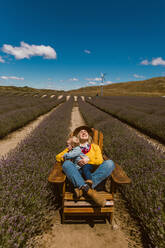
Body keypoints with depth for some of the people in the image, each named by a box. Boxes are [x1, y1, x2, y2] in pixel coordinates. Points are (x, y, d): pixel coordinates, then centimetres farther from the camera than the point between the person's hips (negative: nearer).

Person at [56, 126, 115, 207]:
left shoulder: (95, 146, 25)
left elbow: (100, 161, 9)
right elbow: (58, 157, 16)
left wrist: (89, 160, -11)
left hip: (93, 175, 1)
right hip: (78, 176, 0)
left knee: (110, 163, -24)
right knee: (66, 163, -28)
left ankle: (82, 189, -35)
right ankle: (88, 190, -41)